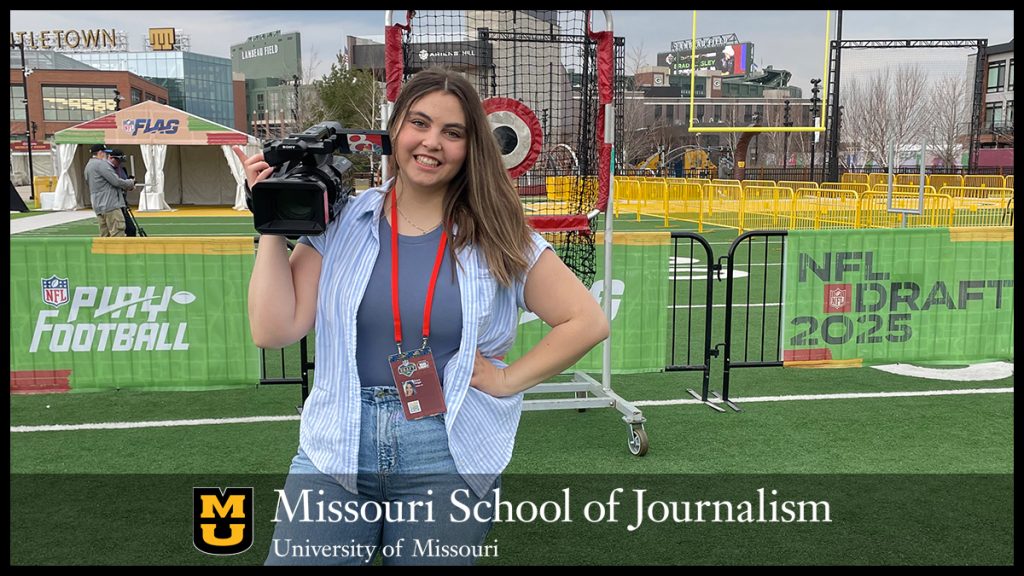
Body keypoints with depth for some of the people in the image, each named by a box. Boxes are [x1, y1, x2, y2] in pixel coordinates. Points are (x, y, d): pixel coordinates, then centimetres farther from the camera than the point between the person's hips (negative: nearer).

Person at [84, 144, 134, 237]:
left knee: (104, 235, 9)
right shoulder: (101, 164, -10)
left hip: (98, 206, 10)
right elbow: (116, 181, -15)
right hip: (110, 205, -10)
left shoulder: (88, 166, 20)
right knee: (118, 233, -11)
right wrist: (130, 183, 2)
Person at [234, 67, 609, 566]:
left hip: (450, 457, -1)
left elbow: (587, 321, -2)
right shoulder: (340, 222, 2)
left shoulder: (496, 236, -2)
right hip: (335, 450, 2)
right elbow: (274, 330, -5)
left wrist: (508, 381, -7)